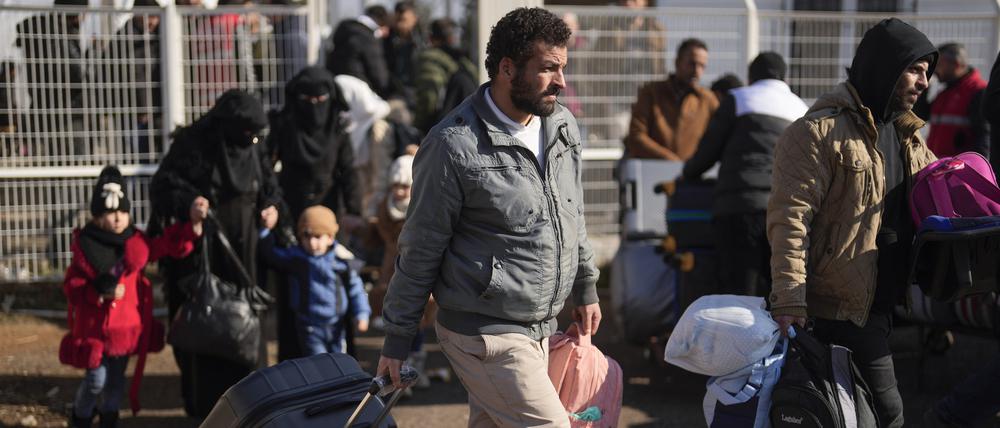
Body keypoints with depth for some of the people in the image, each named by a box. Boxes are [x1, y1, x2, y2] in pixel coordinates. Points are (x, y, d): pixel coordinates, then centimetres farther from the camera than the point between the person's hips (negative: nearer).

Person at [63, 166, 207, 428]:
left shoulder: (136, 242, 0)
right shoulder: (86, 246, -11)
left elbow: (170, 245, -3)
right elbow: (72, 286, -10)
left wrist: (194, 223, -17)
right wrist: (100, 294, -26)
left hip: (127, 325, 4)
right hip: (96, 326, -4)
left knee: (117, 377, 15)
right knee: (96, 380, 2)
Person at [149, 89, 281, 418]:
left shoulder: (248, 149, 5)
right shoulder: (192, 144, -13)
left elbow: (265, 179, 20)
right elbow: (164, 183, -14)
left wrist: (271, 203, 1)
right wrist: (189, 202, -32)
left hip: (241, 251, 6)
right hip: (201, 252, -6)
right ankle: (205, 405, 7)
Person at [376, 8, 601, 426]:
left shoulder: (562, 125, 5)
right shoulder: (455, 145, -16)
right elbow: (420, 250, -9)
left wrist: (585, 287, 24)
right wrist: (397, 339, -4)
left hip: (542, 328, 7)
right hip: (485, 335, -7)